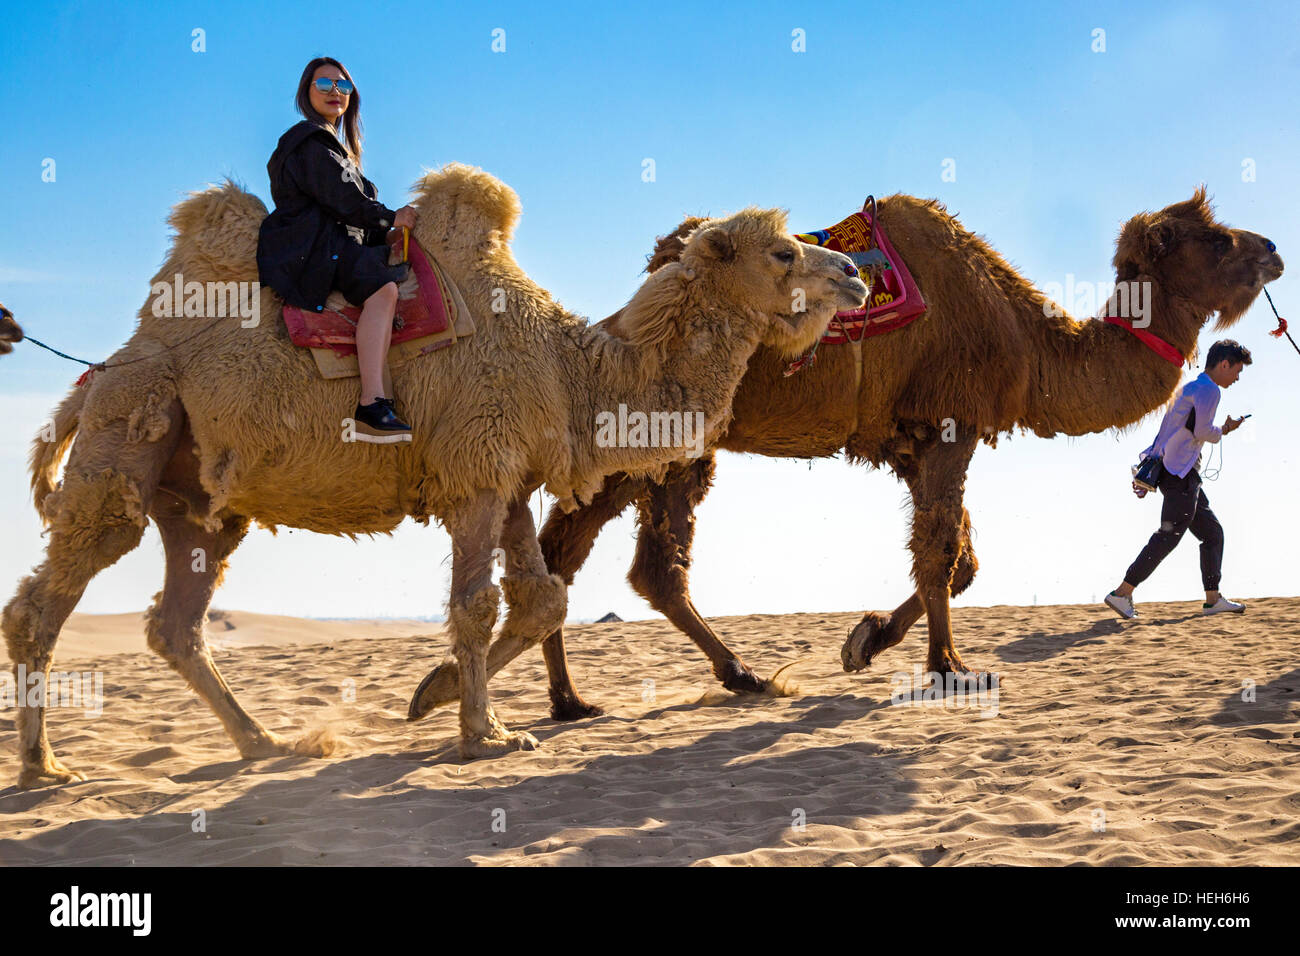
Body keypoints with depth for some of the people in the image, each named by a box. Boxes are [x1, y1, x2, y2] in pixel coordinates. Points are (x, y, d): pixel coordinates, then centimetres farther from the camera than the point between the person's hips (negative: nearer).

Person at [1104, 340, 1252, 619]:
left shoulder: (1190, 388, 22)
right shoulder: (1208, 390, -9)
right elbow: (1202, 431, -19)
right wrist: (1224, 430, 0)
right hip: (1181, 473, -11)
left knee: (1212, 532, 14)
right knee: (1169, 536, -12)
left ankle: (1213, 599, 15)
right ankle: (1122, 594, -14)